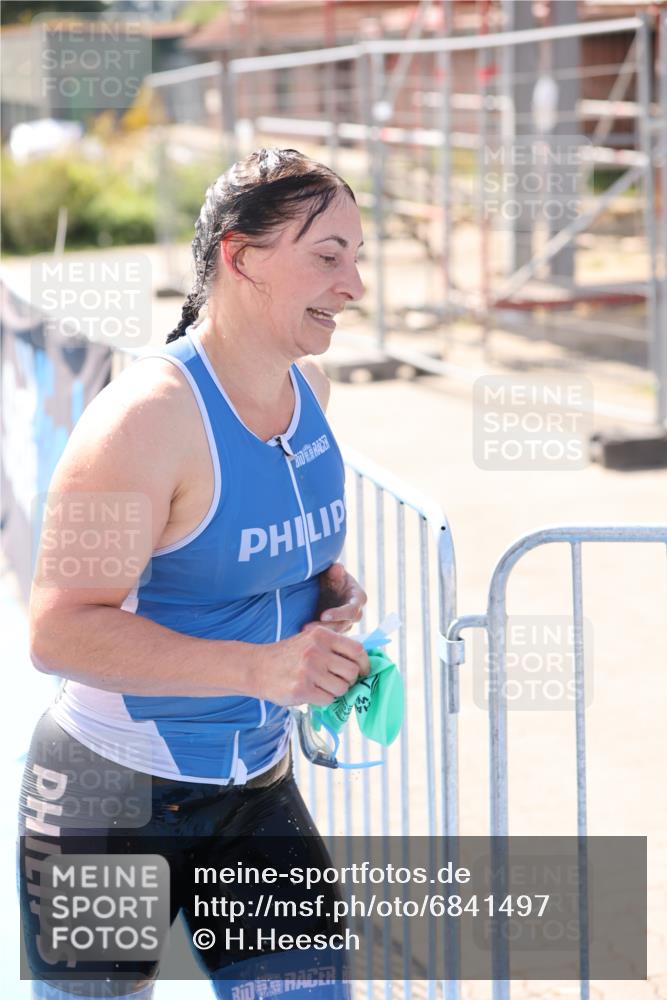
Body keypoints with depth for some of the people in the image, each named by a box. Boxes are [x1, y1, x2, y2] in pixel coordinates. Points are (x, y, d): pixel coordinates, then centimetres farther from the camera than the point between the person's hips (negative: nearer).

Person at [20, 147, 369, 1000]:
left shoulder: (308, 385, 2)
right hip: (115, 795, -7)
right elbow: (59, 632, -28)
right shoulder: (149, 416, -23)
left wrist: (332, 590, 1)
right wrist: (257, 668, -34)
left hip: (255, 785, 7)